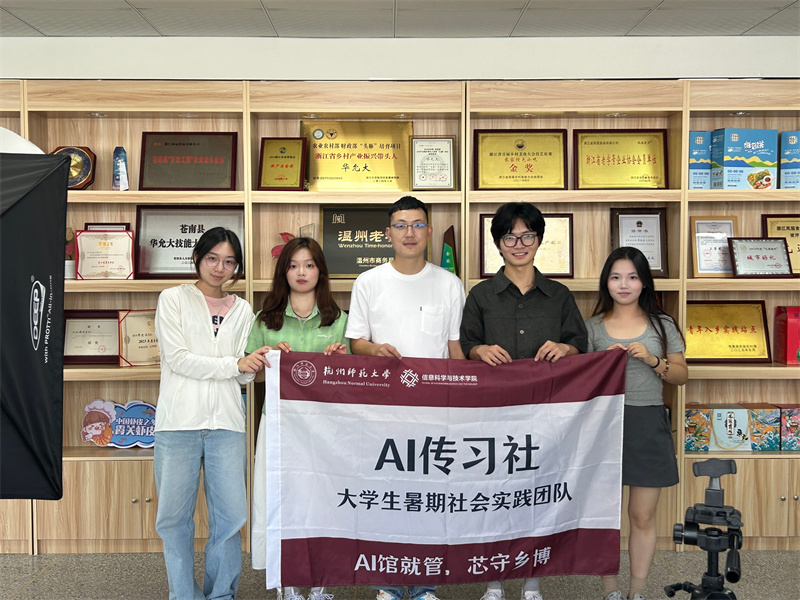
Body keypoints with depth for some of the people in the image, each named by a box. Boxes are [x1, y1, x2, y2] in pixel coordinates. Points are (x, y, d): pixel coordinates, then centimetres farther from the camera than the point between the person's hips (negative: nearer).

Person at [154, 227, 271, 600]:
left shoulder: (242, 310, 15)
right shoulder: (173, 299, 5)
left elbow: (243, 376, 11)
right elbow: (177, 358, -6)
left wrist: (263, 360, -9)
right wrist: (233, 363, -10)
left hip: (226, 422, 3)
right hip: (179, 421, -2)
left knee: (231, 515, 2)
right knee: (175, 516, 2)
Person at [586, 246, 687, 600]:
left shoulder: (662, 325, 7)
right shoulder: (593, 326, 6)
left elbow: (681, 376, 8)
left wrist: (652, 359, -9)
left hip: (648, 425, 0)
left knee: (643, 517, 5)